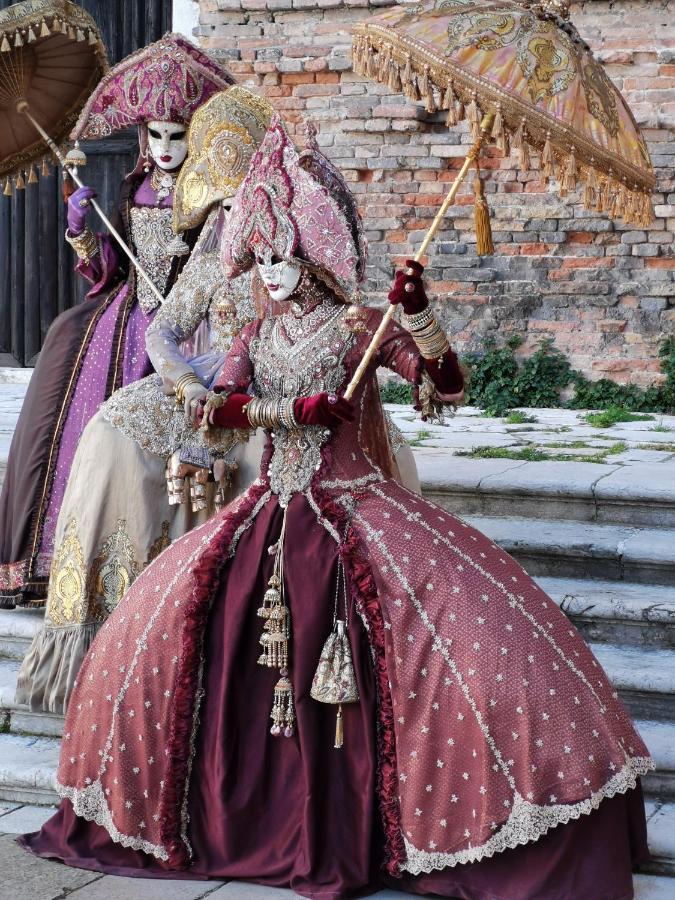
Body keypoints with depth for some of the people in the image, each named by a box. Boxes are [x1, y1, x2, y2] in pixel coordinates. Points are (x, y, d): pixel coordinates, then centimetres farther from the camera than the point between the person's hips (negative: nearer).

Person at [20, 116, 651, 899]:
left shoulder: (363, 328, 1)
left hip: (355, 512, -4)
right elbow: (215, 410, -4)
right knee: (162, 626, -5)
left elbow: (446, 389, -10)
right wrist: (298, 408, -15)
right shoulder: (256, 338, 13)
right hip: (272, 514, 4)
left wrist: (417, 315, -22)